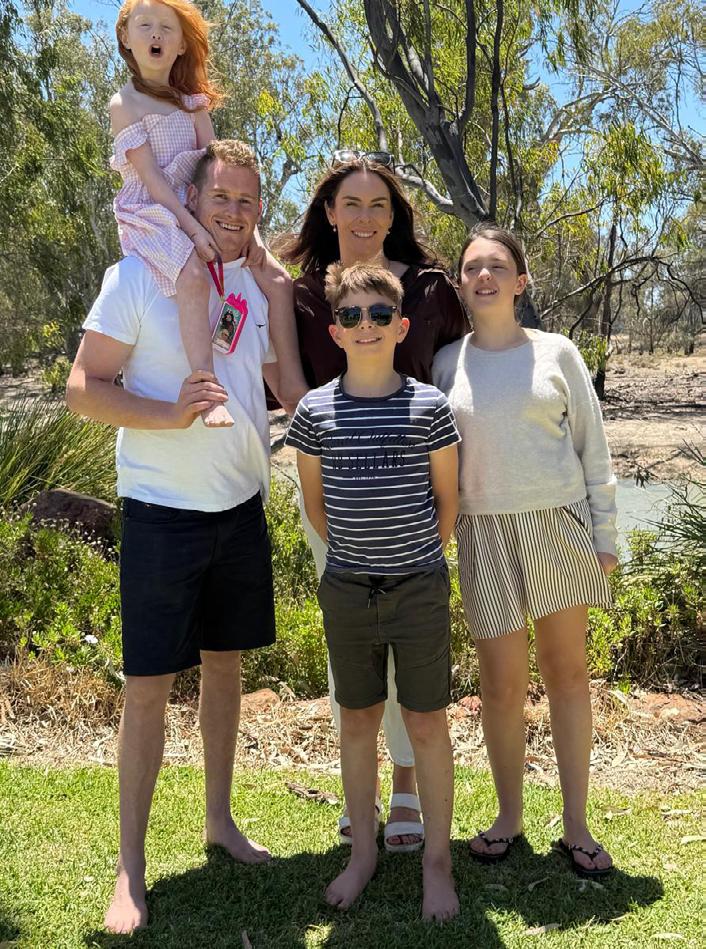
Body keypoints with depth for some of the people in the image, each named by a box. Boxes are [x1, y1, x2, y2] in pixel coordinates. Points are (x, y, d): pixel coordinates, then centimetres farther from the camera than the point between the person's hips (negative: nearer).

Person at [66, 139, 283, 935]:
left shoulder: (264, 289, 7)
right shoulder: (137, 276, -8)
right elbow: (82, 390, -11)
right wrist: (169, 413, -24)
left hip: (241, 510, 5)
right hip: (162, 512, -5)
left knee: (224, 667, 15)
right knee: (148, 687, 0)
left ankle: (220, 820, 31)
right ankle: (130, 866, 12)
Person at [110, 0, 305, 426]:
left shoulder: (193, 102, 16)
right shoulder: (125, 104, -2)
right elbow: (151, 176, -12)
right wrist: (193, 229, -23)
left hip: (200, 209, 6)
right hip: (153, 214, -6)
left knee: (277, 281, -7)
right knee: (193, 277, -37)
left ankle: (293, 383, -1)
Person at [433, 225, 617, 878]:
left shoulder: (555, 352, 3)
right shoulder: (446, 363, 5)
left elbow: (592, 445, 5)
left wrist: (605, 535, 1)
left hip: (561, 525, 0)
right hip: (486, 535, 0)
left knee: (567, 673, 6)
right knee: (502, 685, 2)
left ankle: (576, 825, 17)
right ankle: (509, 817, 21)